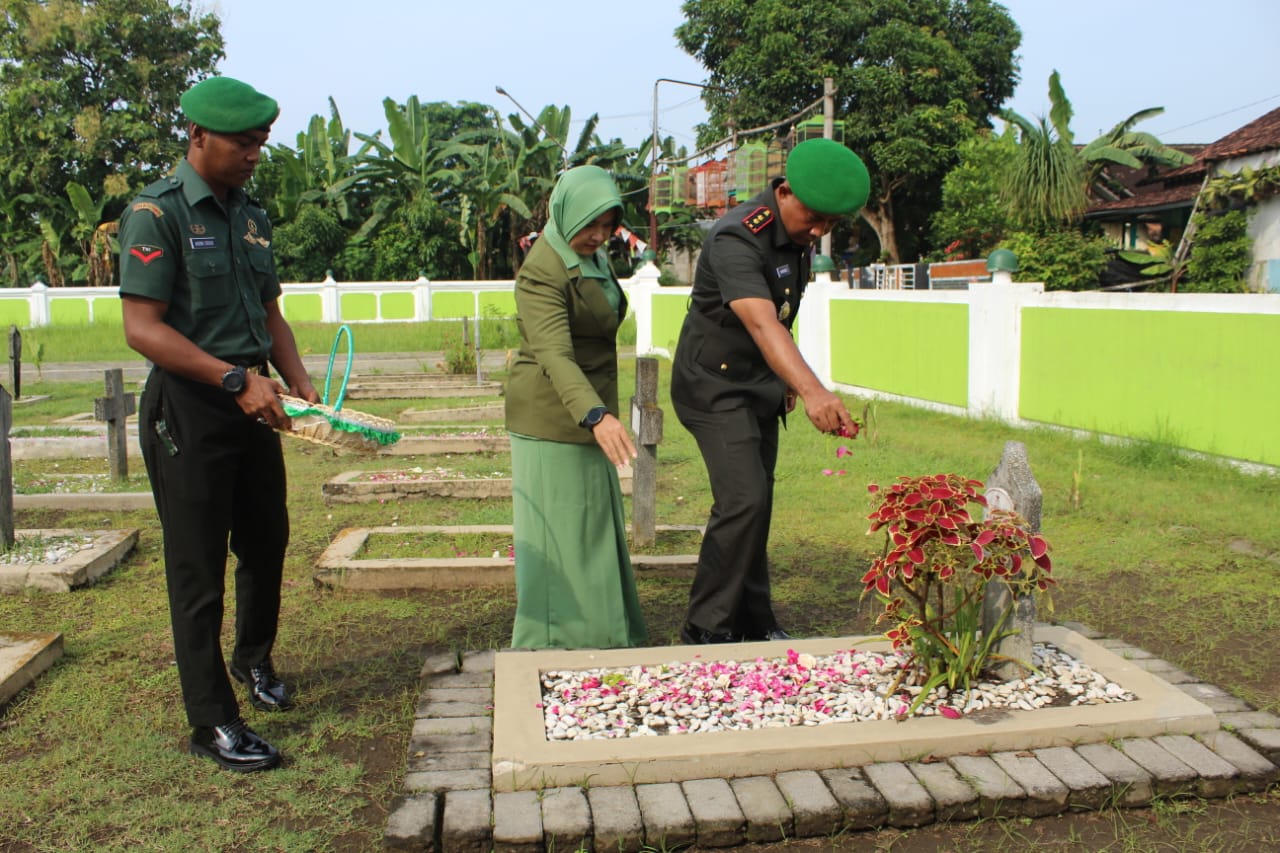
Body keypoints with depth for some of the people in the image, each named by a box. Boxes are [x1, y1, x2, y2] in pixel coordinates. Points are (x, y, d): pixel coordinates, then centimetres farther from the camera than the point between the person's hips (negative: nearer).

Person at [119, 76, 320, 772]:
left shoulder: (250, 216, 12)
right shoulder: (157, 212, -10)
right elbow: (143, 328, -18)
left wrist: (299, 384, 3)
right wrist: (236, 379, -24)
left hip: (251, 401, 7)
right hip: (187, 408, -7)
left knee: (267, 540, 18)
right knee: (199, 567, 1)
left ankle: (254, 660, 42)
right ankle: (212, 722, 12)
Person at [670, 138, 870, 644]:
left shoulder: (797, 235, 1)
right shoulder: (737, 240, -27)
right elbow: (761, 323, -43)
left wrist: (787, 382, 15)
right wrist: (812, 390, -56)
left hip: (759, 386, 9)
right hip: (715, 385, -9)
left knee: (756, 504, 13)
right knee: (743, 501, -17)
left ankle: (753, 624, 24)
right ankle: (706, 630, -5)